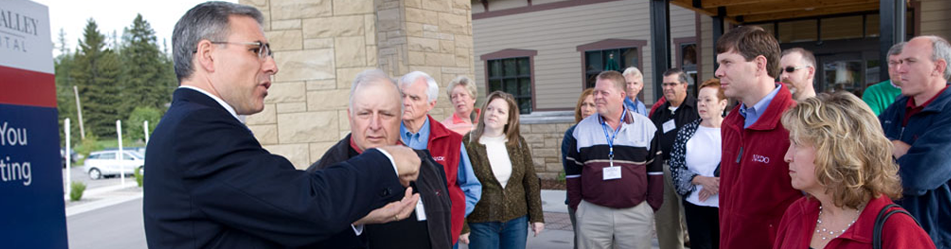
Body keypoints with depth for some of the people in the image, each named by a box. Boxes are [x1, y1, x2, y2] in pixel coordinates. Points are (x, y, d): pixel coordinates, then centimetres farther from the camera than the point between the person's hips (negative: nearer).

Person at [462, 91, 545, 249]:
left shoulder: (519, 143, 4)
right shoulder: (468, 144, -7)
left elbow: (531, 182, 7)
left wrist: (537, 217, 5)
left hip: (516, 221, 3)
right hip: (481, 223, -3)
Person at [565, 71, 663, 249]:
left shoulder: (646, 127, 3)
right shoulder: (582, 128, 6)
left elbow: (656, 170, 6)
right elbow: (573, 172, 9)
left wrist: (652, 205, 1)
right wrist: (576, 205, 3)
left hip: (636, 213, -1)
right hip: (592, 213, 1)